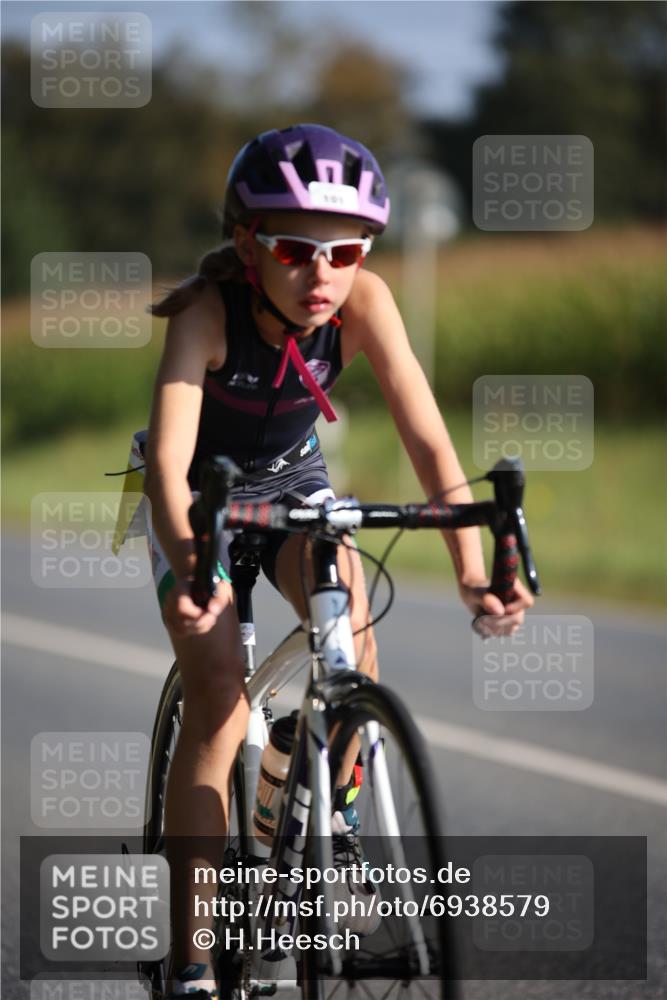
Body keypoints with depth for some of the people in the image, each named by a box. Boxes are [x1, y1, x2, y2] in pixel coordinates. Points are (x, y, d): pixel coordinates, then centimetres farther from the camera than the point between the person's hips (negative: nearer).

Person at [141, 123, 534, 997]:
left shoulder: (362, 301, -26)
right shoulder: (208, 310, -34)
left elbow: (427, 438, -31)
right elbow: (169, 457, -44)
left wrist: (471, 570, -44)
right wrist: (186, 571, -62)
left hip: (293, 482, 3)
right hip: (201, 494, -3)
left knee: (346, 603, -26)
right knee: (217, 698, -17)